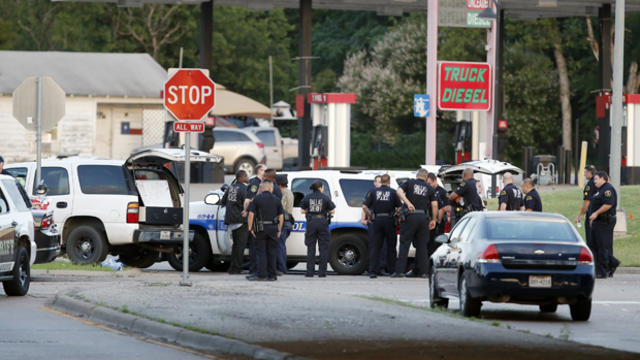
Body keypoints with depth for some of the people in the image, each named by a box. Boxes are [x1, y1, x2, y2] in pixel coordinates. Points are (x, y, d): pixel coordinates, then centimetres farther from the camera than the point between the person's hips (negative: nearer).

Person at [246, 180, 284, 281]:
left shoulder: (256, 198, -2)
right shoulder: (276, 200, 6)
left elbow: (251, 214, -7)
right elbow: (281, 216, 6)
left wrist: (251, 228, -2)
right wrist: (279, 229, 12)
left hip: (261, 228, -3)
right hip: (273, 228, 3)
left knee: (260, 252, 0)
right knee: (271, 252, 7)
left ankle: (261, 274, -7)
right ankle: (271, 275, 8)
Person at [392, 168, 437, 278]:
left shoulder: (410, 183, 8)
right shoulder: (429, 188, 11)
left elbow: (399, 191, -10)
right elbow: (434, 204, 4)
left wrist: (408, 203, -14)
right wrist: (434, 219, 11)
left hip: (411, 216, -2)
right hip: (423, 217, 2)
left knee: (404, 244, 0)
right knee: (422, 245, 9)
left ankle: (400, 270, -6)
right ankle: (422, 271, 7)